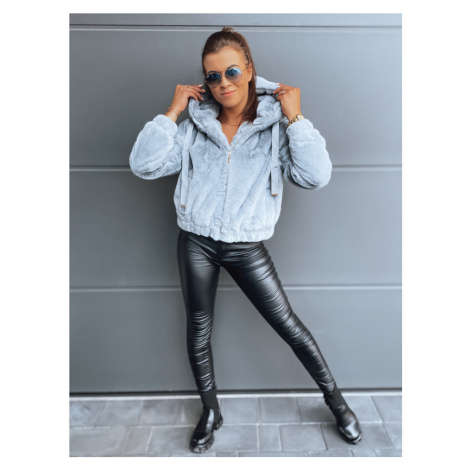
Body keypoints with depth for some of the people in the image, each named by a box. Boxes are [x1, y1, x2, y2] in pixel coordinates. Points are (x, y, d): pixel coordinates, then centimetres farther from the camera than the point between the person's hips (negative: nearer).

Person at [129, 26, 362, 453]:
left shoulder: (275, 123, -3)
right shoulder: (194, 125, 3)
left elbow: (316, 177, -16)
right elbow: (144, 165, -5)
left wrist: (295, 116, -16)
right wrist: (173, 111, -6)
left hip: (247, 246, -2)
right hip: (196, 242, 3)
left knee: (288, 324, 5)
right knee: (198, 332, 13)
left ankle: (335, 398, 30)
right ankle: (210, 412, 37)